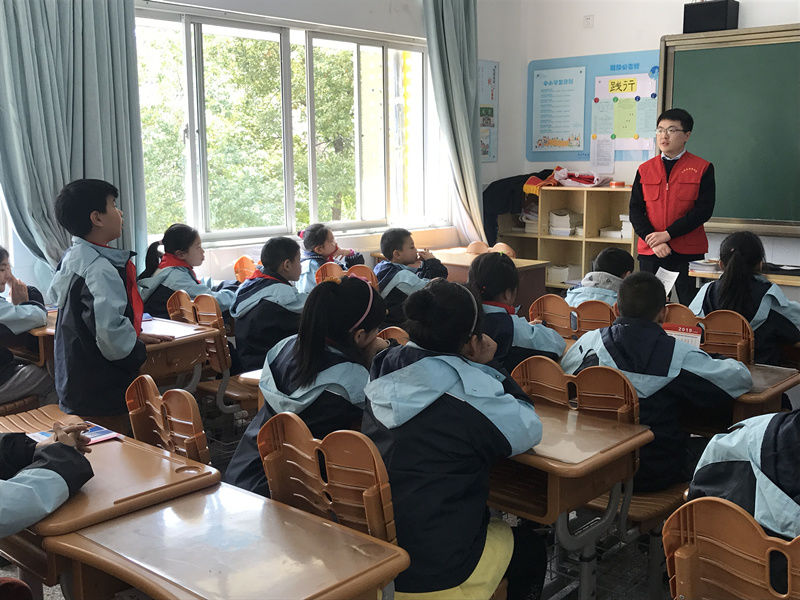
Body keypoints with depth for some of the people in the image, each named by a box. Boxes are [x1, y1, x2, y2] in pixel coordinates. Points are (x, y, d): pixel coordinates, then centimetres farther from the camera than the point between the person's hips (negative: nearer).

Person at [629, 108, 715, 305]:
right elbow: (635, 211, 4)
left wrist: (667, 234, -13)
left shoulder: (702, 168, 2)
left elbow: (704, 209, -7)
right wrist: (653, 242, -10)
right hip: (650, 252, 3)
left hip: (688, 252, -2)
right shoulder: (645, 169, 10)